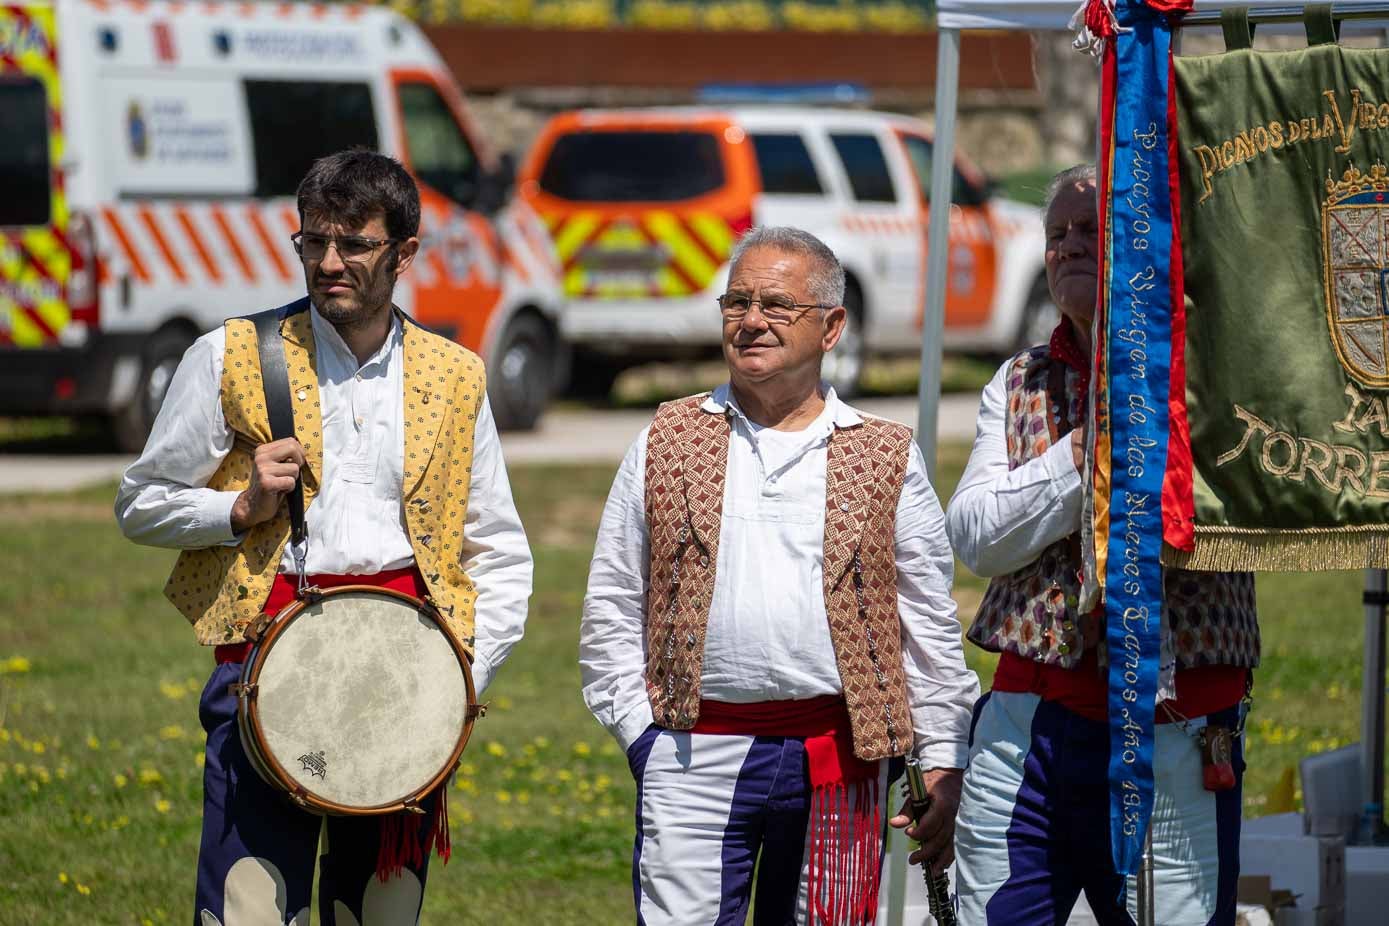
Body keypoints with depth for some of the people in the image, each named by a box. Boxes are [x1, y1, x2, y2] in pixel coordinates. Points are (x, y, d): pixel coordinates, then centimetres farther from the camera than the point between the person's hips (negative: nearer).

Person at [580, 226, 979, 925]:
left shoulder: (886, 459, 8)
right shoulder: (667, 443, 9)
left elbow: (930, 629, 9)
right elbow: (611, 610, 11)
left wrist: (942, 764, 4)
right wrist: (640, 731, 1)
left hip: (836, 758, 0)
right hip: (694, 757, 0)